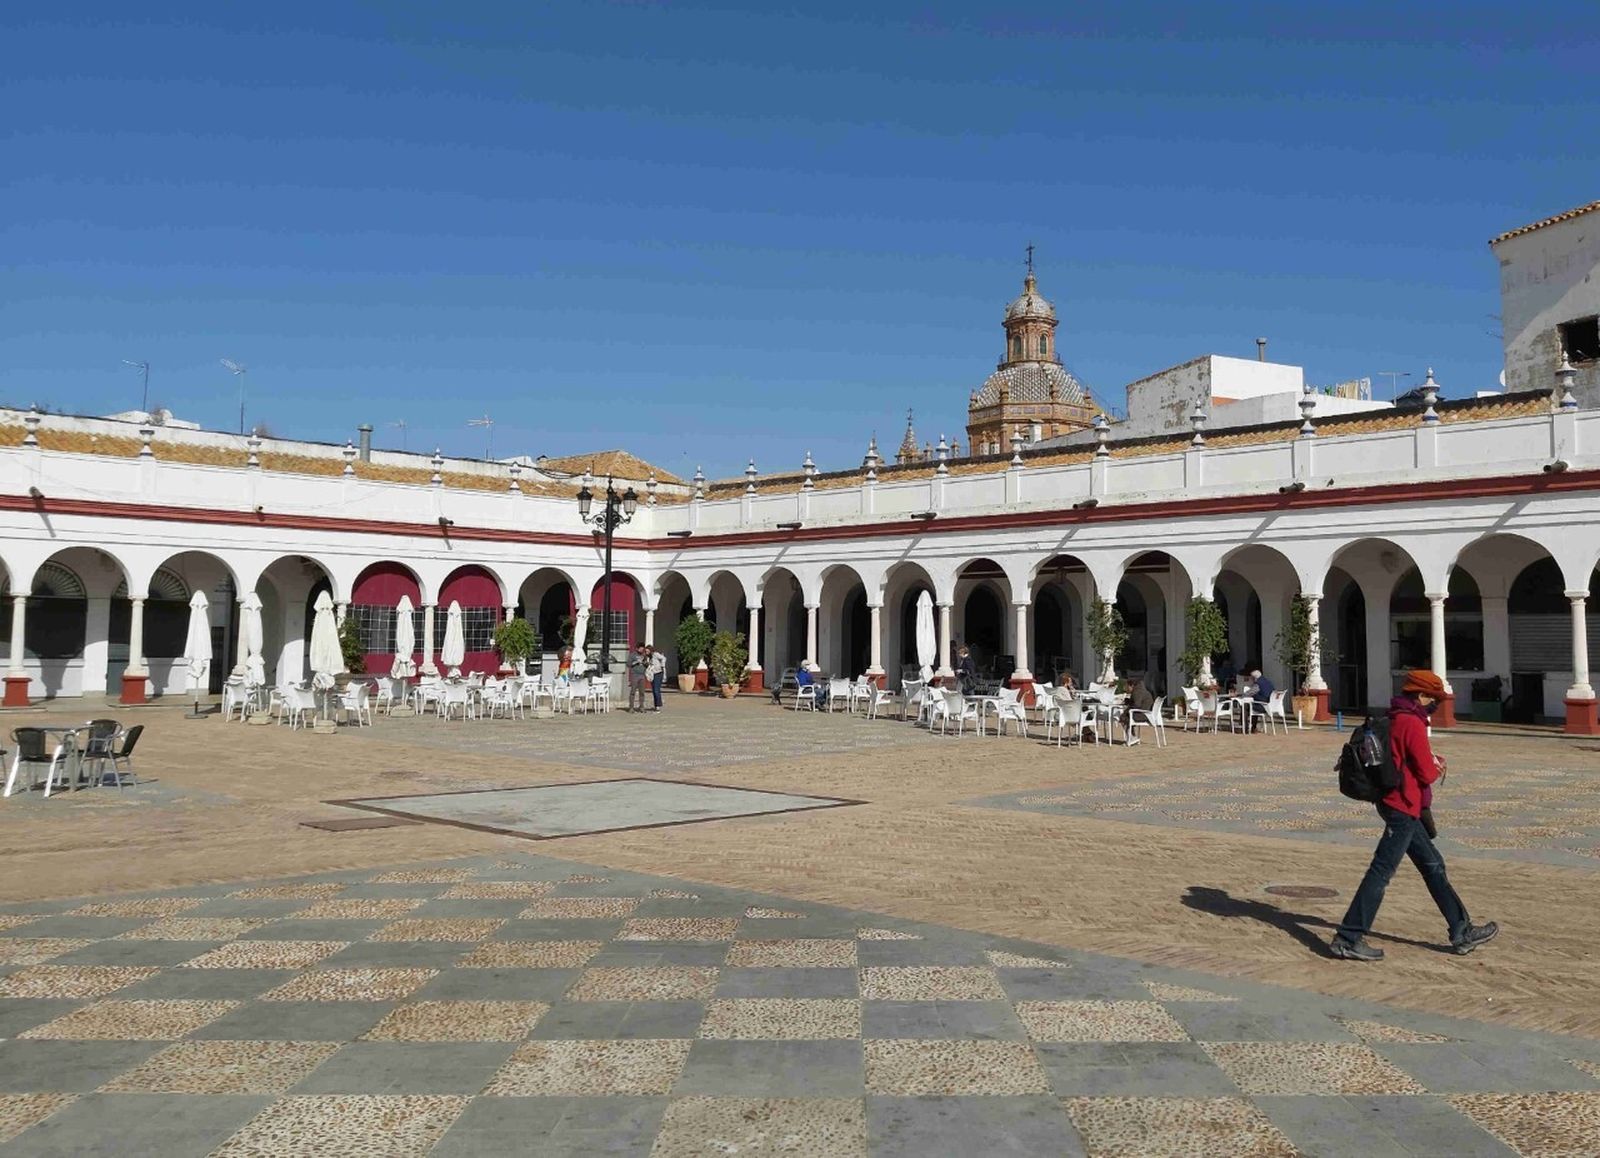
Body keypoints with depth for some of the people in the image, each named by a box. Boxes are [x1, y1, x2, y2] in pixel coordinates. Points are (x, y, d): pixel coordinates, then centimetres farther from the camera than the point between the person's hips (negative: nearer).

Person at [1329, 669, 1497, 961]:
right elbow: (1427, 773, -16)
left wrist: (1430, 762, 6)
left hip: (1401, 806, 10)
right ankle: (1347, 939, -7)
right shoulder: (1412, 723, -17)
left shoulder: (1396, 719, 12)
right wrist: (1437, 768, 5)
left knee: (1433, 866, 17)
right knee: (1381, 872, -8)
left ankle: (1462, 931, 26)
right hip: (1403, 808, -10)